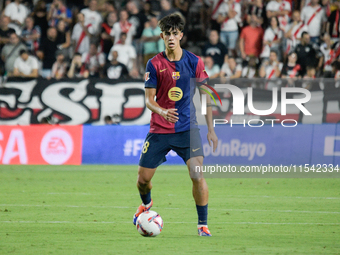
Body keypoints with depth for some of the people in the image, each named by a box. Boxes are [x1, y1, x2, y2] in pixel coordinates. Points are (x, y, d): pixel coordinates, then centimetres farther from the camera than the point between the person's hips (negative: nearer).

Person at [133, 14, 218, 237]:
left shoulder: (194, 62, -1)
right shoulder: (154, 64, -3)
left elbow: (206, 96, 7)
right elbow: (149, 99, -4)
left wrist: (211, 130, 4)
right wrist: (163, 111, -26)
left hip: (187, 128, 0)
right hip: (159, 130, 0)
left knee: (198, 175, -17)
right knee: (143, 179, 3)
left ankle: (203, 224, -5)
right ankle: (146, 204, 38)